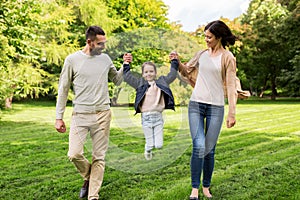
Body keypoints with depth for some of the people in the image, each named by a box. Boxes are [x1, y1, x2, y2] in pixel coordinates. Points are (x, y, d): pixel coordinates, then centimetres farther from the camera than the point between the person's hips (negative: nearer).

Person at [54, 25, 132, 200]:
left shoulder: (105, 58, 7)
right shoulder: (72, 60, -2)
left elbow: (117, 80, 21)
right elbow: (63, 89, 3)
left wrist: (125, 66, 3)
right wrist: (59, 117, 1)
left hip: (103, 115, 2)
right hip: (80, 115, -2)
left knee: (99, 157, 4)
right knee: (75, 154, -8)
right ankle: (88, 178, 24)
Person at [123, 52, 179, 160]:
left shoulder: (161, 82, 10)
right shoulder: (140, 83, 6)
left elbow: (172, 75, 15)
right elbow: (127, 77, 5)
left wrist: (174, 62, 13)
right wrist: (126, 65, 1)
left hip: (158, 116, 1)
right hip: (146, 117, -1)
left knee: (159, 145, -1)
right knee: (150, 145, 4)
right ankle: (147, 151, 37)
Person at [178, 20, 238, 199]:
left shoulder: (227, 58, -1)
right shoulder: (202, 54, 10)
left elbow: (231, 86, -4)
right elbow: (187, 70, 24)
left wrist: (232, 113, -8)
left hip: (216, 107, -2)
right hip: (196, 104, 2)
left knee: (209, 150, 4)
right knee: (199, 147, -8)